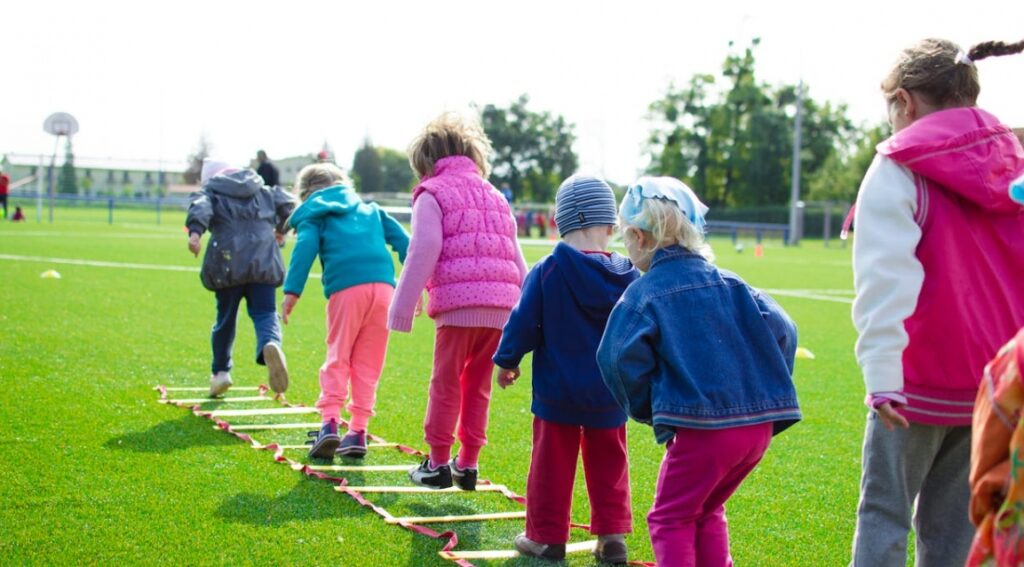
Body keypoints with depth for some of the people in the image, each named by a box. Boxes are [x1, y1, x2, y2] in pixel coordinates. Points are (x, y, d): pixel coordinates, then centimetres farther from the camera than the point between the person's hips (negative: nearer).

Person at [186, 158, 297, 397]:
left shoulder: (210, 192, 13)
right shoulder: (263, 191, 23)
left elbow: (200, 207, -9)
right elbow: (287, 203, 14)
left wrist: (195, 231, -27)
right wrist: (281, 229, 33)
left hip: (228, 263, -1)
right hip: (263, 261, 1)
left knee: (225, 317, 15)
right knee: (264, 313, -2)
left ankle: (221, 371, 23)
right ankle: (270, 344, -36)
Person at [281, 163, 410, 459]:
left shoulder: (313, 214, 17)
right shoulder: (370, 209, 30)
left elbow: (305, 247, -2)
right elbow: (402, 240, 20)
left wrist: (292, 291, -8)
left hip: (346, 289, -3)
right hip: (383, 286, 3)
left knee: (338, 358, 5)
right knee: (368, 363, 9)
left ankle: (330, 422, -10)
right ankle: (358, 431, 7)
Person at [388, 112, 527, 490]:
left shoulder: (432, 194, 5)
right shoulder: (495, 196, 25)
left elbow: (423, 254, -6)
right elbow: (516, 259, 23)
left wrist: (402, 308, -4)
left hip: (458, 302, -6)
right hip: (501, 307, 6)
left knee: (446, 383, 4)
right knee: (478, 385, 14)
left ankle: (438, 463, 8)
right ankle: (468, 464, 16)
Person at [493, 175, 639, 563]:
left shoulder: (547, 272, -13)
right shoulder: (627, 277, -5)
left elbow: (523, 323, -8)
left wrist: (507, 361, 8)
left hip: (557, 391, -2)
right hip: (609, 394, 2)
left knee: (552, 463, 8)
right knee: (608, 464, 14)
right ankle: (612, 536, 13)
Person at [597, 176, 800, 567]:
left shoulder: (644, 294, -3)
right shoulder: (729, 284, 12)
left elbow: (620, 358, -15)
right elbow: (781, 331, 6)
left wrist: (646, 409, 1)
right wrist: (768, 392, 14)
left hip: (700, 428, -6)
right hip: (759, 424, 6)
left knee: (671, 519, 10)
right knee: (707, 512, 25)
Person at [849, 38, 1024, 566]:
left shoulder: (900, 167, -8)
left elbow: (885, 276, -18)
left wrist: (881, 371, -24)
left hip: (920, 382, -5)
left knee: (884, 512, 5)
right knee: (955, 523, 12)